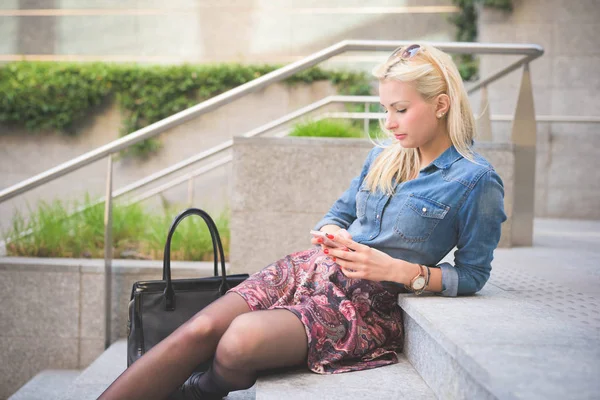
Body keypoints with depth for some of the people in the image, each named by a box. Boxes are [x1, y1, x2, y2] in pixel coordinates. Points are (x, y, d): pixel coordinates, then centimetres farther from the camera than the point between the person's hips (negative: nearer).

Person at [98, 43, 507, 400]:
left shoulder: (477, 180, -6)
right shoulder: (383, 156, 12)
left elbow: (472, 275, -2)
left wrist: (395, 269, -15)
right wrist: (334, 237, -4)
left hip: (369, 302, -5)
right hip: (312, 269, 6)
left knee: (244, 338, -33)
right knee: (200, 329, -19)